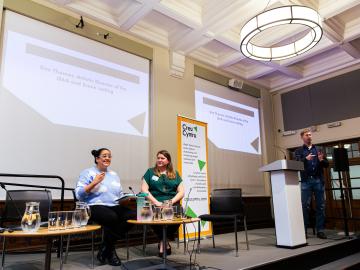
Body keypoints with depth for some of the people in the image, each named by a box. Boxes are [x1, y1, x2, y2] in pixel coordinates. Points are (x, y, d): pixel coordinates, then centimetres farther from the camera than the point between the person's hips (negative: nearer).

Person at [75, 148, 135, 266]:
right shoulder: (88, 173, 3)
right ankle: (110, 251, -7)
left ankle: (105, 248, -5)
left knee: (133, 216, -22)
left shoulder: (114, 174, 21)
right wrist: (94, 183, -15)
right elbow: (79, 194, -6)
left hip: (114, 207, 6)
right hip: (95, 207, -6)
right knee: (112, 217, -37)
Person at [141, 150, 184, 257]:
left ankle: (162, 242, -7)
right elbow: (144, 189, 4)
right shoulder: (150, 172, 14)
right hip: (155, 204, -1)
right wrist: (156, 202, -8)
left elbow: (181, 192, 12)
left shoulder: (175, 174, 18)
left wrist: (171, 201, -6)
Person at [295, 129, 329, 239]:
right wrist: (306, 159, -23)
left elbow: (326, 164, 12)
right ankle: (304, 230, 5)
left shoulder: (318, 150, 16)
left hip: (319, 180, 3)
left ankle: (320, 230, 12)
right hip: (306, 181, -3)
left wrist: (322, 160, -9)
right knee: (305, 206, -2)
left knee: (321, 206, 4)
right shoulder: (299, 151, 8)